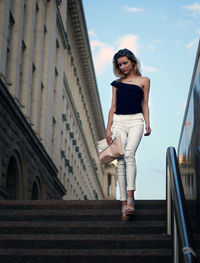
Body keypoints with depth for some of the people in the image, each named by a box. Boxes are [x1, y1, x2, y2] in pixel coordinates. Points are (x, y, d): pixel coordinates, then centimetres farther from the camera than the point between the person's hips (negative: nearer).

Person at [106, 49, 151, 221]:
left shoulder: (143, 81, 13)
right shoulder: (117, 83, 18)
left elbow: (145, 104, 11)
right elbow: (113, 107, 16)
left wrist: (147, 123, -3)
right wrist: (108, 128, 8)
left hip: (135, 120, -2)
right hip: (118, 121, 3)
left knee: (129, 153, -27)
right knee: (121, 160, -8)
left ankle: (131, 197, -32)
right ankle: (124, 203, -8)